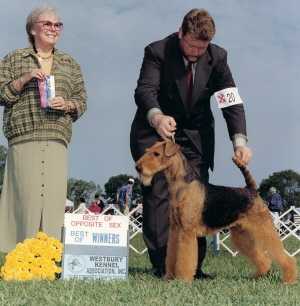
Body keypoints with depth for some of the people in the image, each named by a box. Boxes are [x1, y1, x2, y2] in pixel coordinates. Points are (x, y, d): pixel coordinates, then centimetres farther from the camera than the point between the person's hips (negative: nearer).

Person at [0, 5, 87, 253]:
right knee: (27, 196, -12)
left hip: (57, 140, 2)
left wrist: (67, 104, -4)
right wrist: (25, 78, -7)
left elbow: (82, 102, 17)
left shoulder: (70, 64, 20)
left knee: (54, 198, -9)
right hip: (23, 138, -2)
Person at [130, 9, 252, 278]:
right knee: (159, 195, -8)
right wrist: (156, 116, -51)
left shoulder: (217, 57, -9)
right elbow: (145, 90, -29)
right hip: (156, 133, -3)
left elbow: (231, 101, -13)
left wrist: (240, 140, -27)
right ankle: (162, 264, -6)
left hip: (196, 136, 3)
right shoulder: (157, 52, -17)